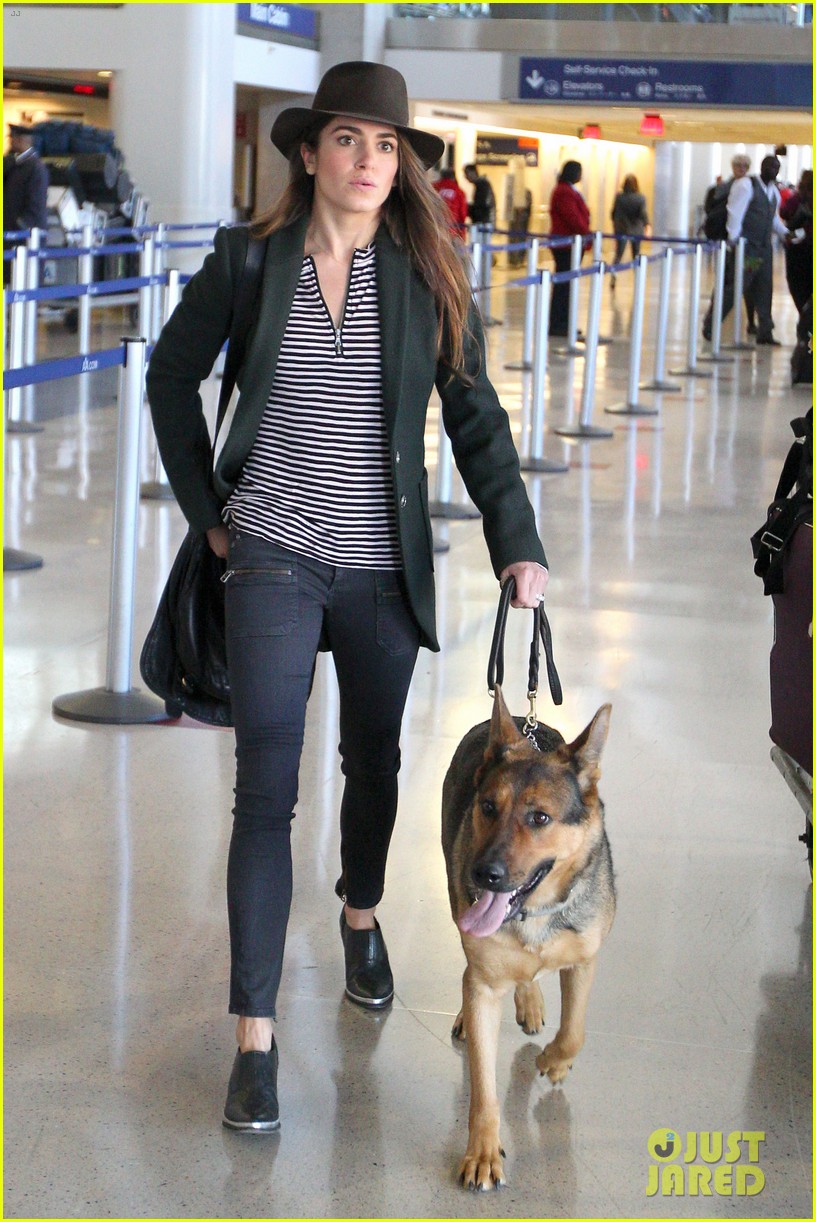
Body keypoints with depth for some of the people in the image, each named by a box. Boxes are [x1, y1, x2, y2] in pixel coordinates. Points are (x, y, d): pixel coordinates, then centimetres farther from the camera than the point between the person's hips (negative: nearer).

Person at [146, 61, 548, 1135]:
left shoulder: (428, 278, 0)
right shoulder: (247, 261, -3)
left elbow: (476, 420, 4)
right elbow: (171, 376, 10)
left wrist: (517, 544, -6)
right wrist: (207, 511, 6)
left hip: (385, 565, 2)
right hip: (275, 555, -2)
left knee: (374, 760, 18)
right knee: (266, 790, -8)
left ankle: (362, 916, 48)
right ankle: (255, 1036, -6)